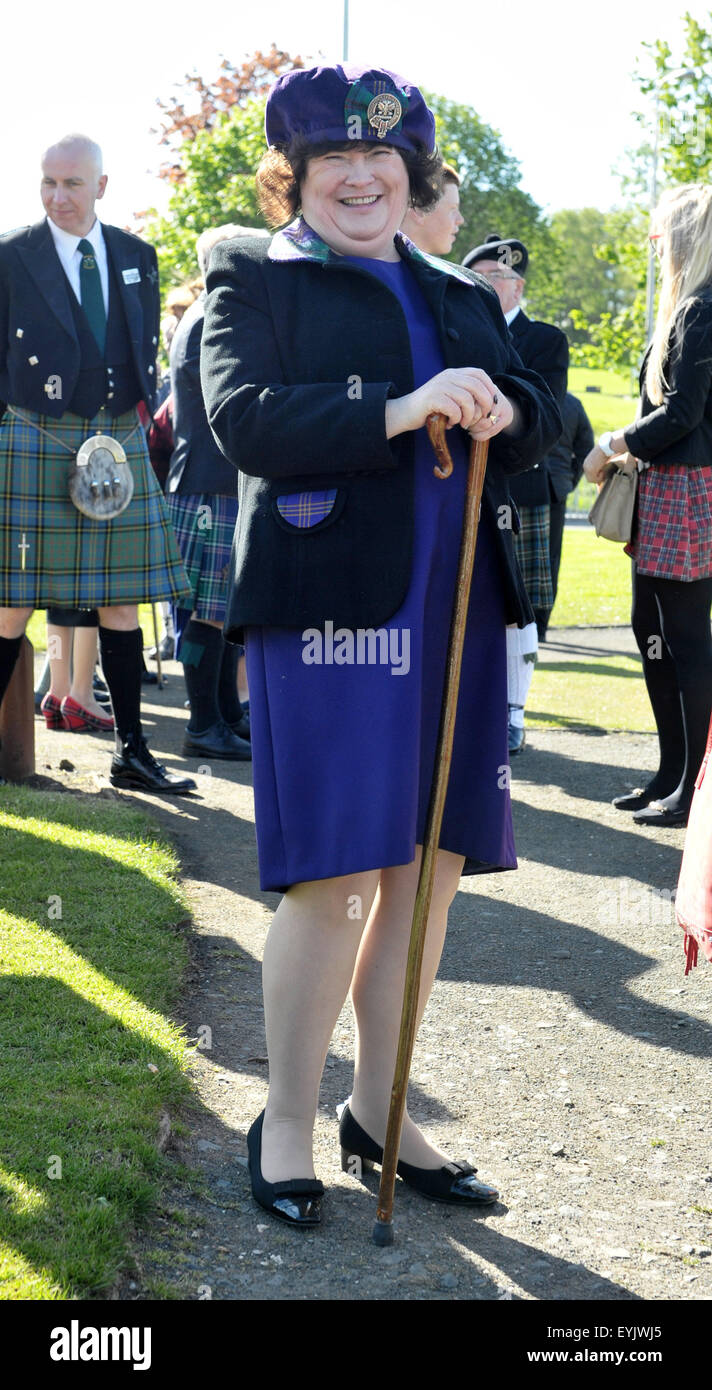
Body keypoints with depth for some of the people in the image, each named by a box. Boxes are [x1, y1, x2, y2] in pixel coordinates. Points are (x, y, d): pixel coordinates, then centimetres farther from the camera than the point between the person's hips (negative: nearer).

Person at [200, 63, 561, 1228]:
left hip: (457, 610, 6)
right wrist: (397, 409, -22)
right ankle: (287, 1122, 13)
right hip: (328, 602, -6)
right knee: (337, 876, -5)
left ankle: (381, 1109, 24)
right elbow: (242, 418, -12)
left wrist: (507, 410, -9)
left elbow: (539, 425, 15)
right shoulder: (255, 278, 4)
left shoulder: (463, 296, 20)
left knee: (428, 869, 9)